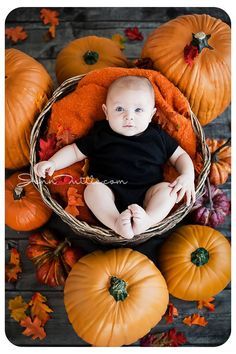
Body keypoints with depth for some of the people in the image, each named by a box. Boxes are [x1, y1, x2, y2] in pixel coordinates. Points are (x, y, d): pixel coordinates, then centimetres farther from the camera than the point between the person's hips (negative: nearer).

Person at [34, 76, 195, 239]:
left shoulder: (157, 136, 11)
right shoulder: (100, 134, 10)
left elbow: (180, 155, 17)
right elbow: (75, 150, 16)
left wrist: (188, 176, -3)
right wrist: (52, 163, 1)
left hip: (147, 193, 1)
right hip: (109, 191, -1)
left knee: (168, 189, -23)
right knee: (92, 188, -27)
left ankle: (146, 221, -42)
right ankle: (117, 223, -43)